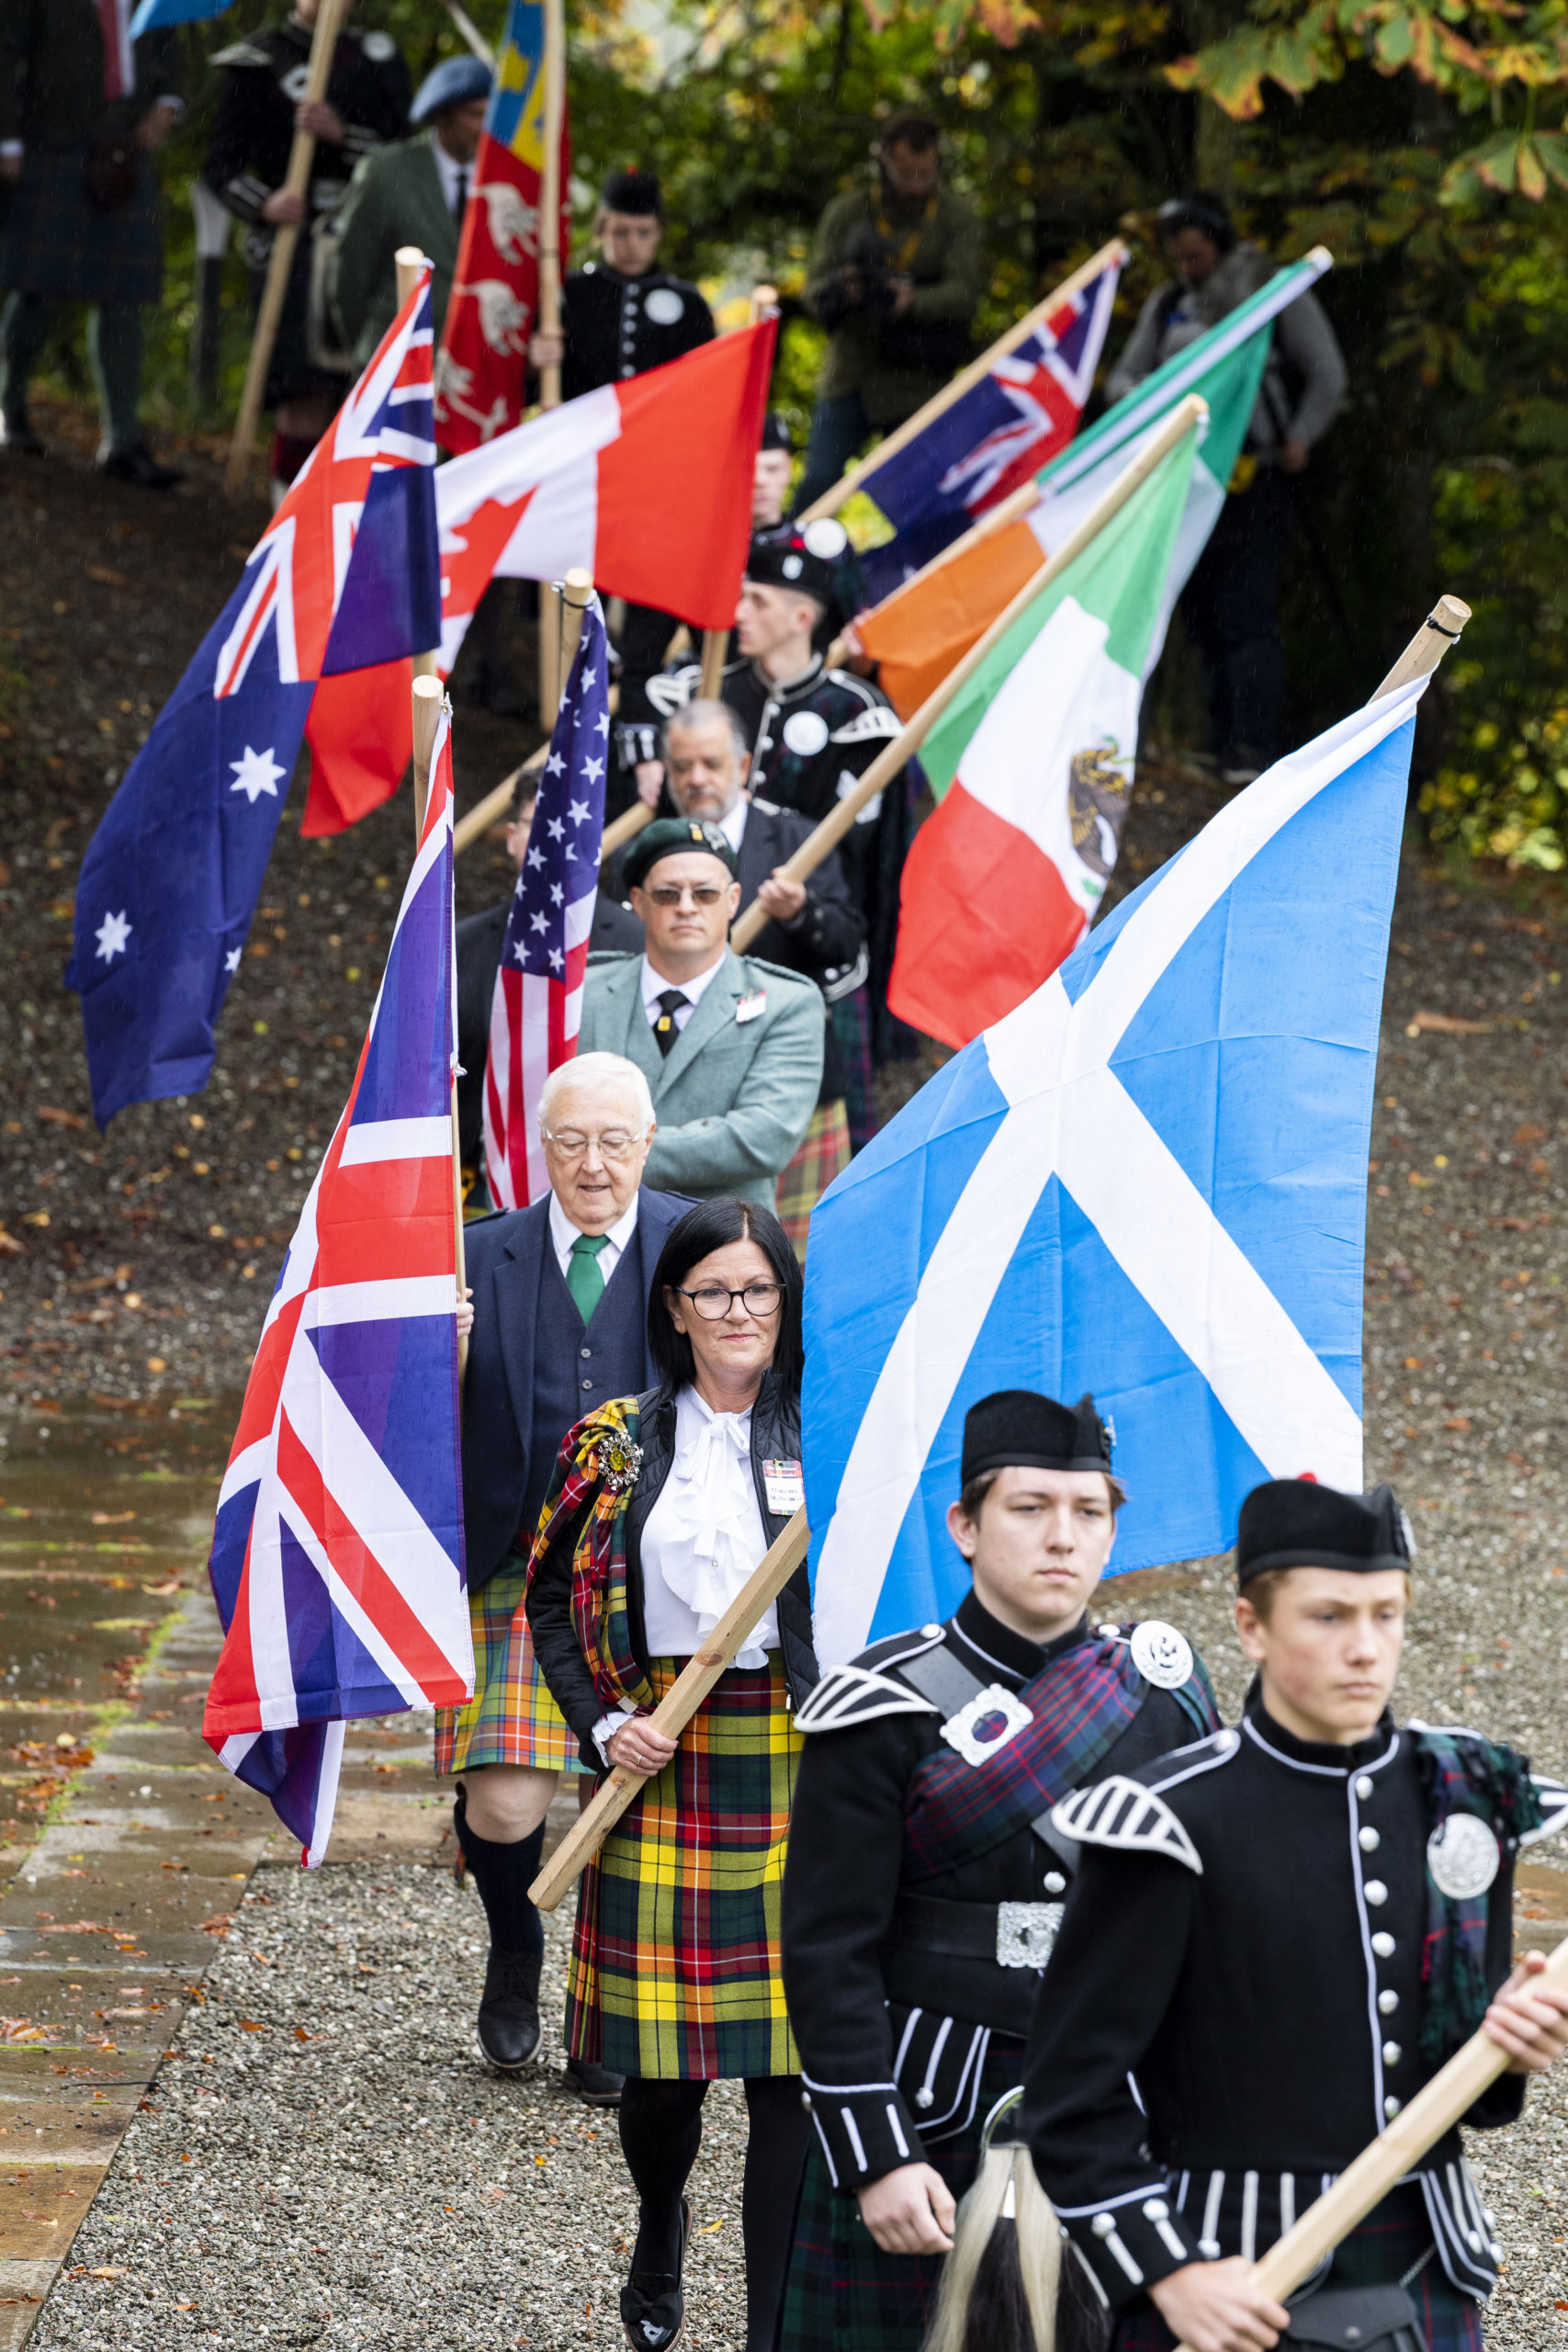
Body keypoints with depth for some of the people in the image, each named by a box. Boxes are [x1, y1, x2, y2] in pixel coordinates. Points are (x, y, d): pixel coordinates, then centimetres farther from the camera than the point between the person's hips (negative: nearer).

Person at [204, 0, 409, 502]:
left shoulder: (376, 59, 14)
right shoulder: (257, 60, 5)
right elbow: (221, 165, 3)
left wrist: (342, 134, -14)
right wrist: (264, 205, -16)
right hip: (292, 241, -3)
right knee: (306, 399, -13)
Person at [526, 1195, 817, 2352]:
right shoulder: (616, 1443, 7)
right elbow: (551, 1600, 12)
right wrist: (602, 1724, -1)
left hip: (798, 1768, -1)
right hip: (661, 1772, 1)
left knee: (792, 2059, -4)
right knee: (664, 2059, 5)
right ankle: (659, 2229, 38)